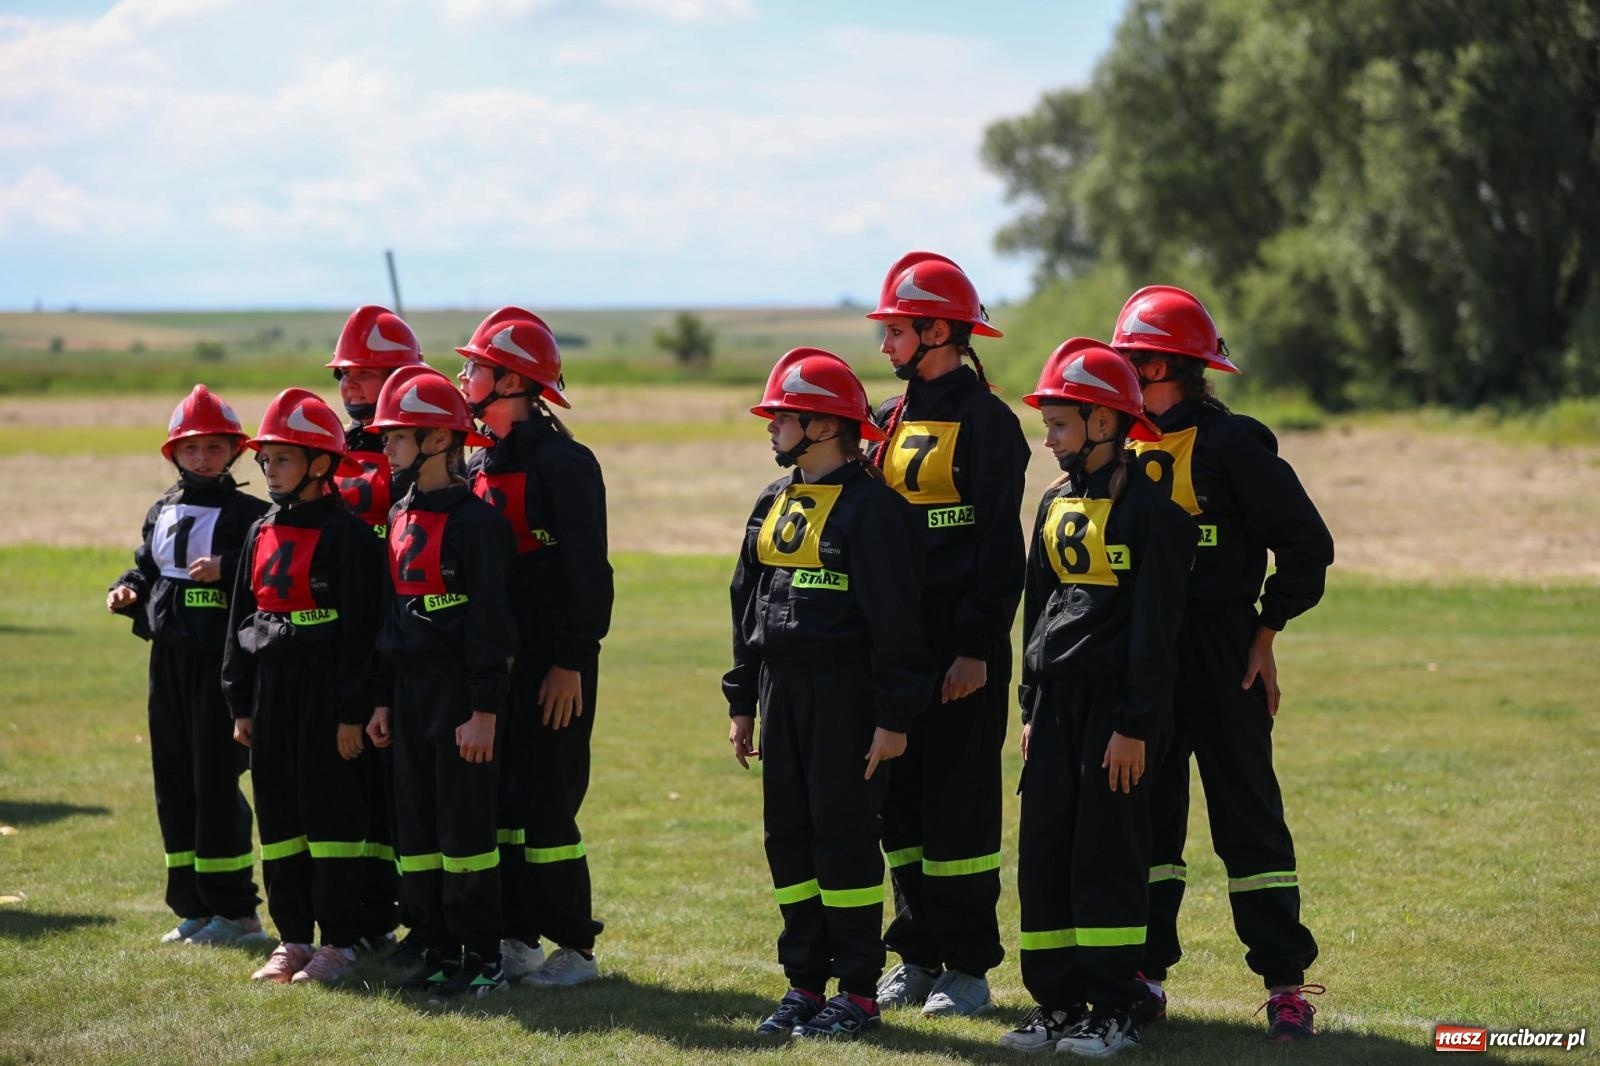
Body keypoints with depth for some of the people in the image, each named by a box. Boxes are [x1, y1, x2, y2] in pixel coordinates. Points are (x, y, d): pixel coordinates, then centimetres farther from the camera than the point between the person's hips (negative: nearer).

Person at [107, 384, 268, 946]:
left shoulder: (247, 514, -6)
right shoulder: (162, 512, 14)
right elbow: (146, 567, 22)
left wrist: (227, 570, -27)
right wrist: (126, 590, 2)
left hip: (221, 660, -7)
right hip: (169, 655, 7)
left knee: (216, 780, -7)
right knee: (174, 780, 10)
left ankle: (233, 909, 1)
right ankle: (193, 906, 18)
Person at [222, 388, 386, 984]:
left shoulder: (346, 534, -10)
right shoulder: (261, 534, 12)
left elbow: (361, 627, -13)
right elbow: (240, 620, 16)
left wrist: (352, 711, -15)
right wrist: (241, 704, 12)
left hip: (325, 690, -7)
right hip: (272, 688, 7)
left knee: (331, 811, -2)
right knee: (278, 813, 10)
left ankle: (339, 944, 5)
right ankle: (293, 939, 18)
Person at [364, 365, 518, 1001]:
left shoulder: (474, 520, -13)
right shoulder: (401, 514, 13)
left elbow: (490, 623, -16)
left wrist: (484, 710, -19)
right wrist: (384, 700, 16)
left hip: (460, 693, -9)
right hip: (410, 693, 9)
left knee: (465, 828, -4)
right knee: (416, 827, 10)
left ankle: (483, 960, 3)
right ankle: (437, 952, 17)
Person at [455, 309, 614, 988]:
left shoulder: (562, 463, -12)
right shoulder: (479, 467, 14)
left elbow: (587, 573, -15)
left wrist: (570, 663, -18)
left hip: (552, 662, -8)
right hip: (494, 660, 8)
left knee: (545, 804, -6)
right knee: (496, 800, 8)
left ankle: (575, 949, 3)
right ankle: (516, 937, 16)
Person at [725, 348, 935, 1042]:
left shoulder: (871, 507, -12)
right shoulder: (772, 505, 14)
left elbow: (896, 620, -14)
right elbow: (747, 608, 19)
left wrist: (893, 718, -16)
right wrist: (741, 703, 17)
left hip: (847, 697, -8)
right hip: (782, 694, 8)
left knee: (844, 836, -4)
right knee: (788, 837, 9)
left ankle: (859, 992, 4)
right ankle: (805, 982, 18)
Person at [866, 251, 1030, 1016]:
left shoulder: (987, 422, -9)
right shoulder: (890, 421, 15)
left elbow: (1000, 549, -13)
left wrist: (977, 647, -18)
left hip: (960, 648, -8)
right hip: (898, 647, 8)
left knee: (958, 806, -4)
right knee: (900, 804, 10)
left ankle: (968, 967, 3)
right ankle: (917, 957, 18)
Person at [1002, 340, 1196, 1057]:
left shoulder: (1148, 507, -10)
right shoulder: (1056, 503, 13)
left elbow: (1155, 623, -13)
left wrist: (1136, 724, -16)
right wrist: (1032, 708, 15)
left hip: (1117, 699, -7)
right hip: (1058, 700, 7)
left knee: (1107, 857, -4)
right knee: (1043, 855, 5)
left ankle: (1116, 1010, 3)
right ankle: (1058, 1003, 13)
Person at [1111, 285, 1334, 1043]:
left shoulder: (1231, 443, -9)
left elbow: (1306, 542, -9)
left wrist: (1267, 633, -9)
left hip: (1219, 653, -6)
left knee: (1246, 811, -4)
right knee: (1143, 810, 8)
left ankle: (1285, 982, 0)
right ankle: (1144, 972, 15)